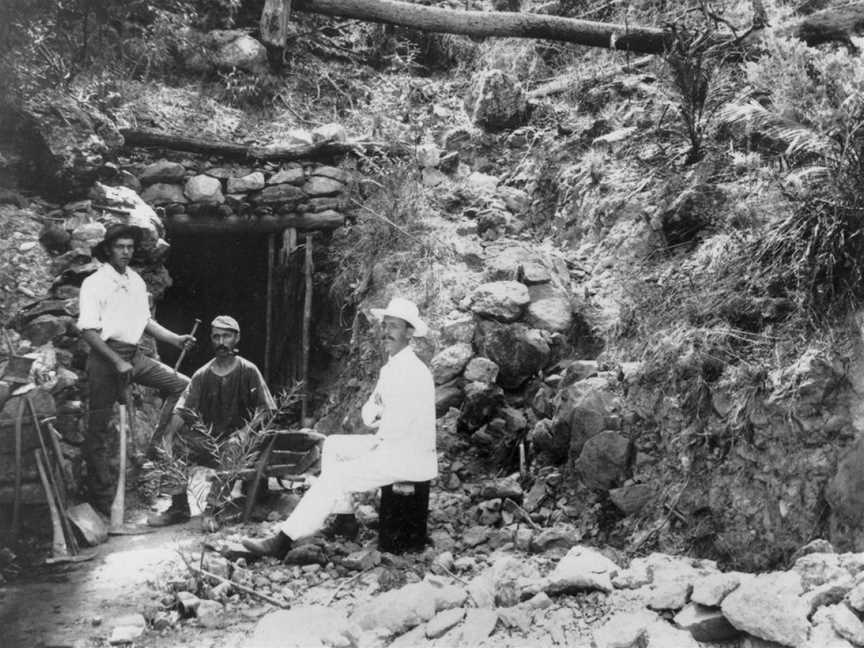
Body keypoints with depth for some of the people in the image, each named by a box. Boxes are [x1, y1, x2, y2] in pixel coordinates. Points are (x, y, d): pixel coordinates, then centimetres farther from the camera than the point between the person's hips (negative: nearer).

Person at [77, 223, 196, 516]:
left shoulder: (136, 281, 12)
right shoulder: (94, 283, -9)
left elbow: (146, 321, 18)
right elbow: (88, 330, -14)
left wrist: (176, 339, 6)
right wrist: (117, 361, -20)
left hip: (135, 354, 7)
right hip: (106, 357, -6)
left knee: (181, 385, -3)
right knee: (99, 427, 0)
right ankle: (102, 499, 7)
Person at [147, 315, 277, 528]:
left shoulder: (248, 371, -2)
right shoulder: (202, 375, 7)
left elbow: (266, 412, -7)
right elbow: (181, 413, 0)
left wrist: (243, 434, -20)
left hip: (237, 439, -4)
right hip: (209, 440, 4)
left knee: (229, 453, -35)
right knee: (177, 441, -21)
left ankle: (211, 509, -27)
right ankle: (179, 507, -16)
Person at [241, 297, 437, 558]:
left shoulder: (413, 372, -19)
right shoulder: (390, 368, 13)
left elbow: (396, 426, -24)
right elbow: (368, 413, 15)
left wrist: (375, 442, -6)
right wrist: (376, 412, -8)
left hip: (410, 456, -10)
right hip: (389, 445, 10)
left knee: (336, 476, -17)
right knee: (333, 445, 13)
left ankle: (284, 540, -12)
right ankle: (345, 520, 11)